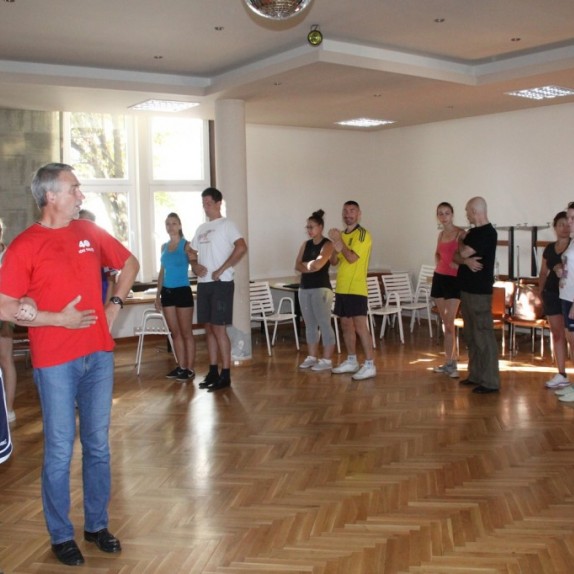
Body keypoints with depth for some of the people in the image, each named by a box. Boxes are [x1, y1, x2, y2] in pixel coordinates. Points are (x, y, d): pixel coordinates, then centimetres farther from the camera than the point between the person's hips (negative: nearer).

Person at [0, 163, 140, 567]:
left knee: (98, 444, 12)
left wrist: (115, 304, 9)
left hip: (99, 354, 5)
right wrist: (58, 318, -15)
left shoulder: (90, 233, 7)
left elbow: (129, 263, 22)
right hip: (56, 361, -5)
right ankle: (61, 535, 20)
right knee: (60, 450, 3)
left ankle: (97, 524, 28)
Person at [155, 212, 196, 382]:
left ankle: (190, 369, 7)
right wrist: (158, 294, 14)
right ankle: (181, 367, 20)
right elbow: (162, 271, 16)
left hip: (182, 291, -6)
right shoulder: (164, 246, 12)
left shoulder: (186, 245, -6)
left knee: (186, 332, 1)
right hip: (167, 292, 6)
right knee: (175, 332, 11)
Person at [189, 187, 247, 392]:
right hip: (203, 283, 8)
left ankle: (225, 374, -2)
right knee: (209, 328, 10)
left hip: (221, 283, -8)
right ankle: (213, 372, 17)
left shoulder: (226, 225, -5)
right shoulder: (201, 229, 17)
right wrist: (195, 266, -1)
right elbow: (192, 253, 23)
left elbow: (241, 247, -20)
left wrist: (221, 269, -19)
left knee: (219, 328, -8)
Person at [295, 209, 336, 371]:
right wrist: (310, 266, -13)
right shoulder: (306, 244, 13)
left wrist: (306, 263, -3)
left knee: (324, 324, -5)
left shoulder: (327, 245, -7)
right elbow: (297, 266, 4)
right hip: (304, 288, 7)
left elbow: (317, 264, -21)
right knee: (310, 324, 11)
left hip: (321, 288, -7)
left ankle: (327, 360, -2)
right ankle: (312, 357, 19)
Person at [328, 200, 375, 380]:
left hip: (356, 289, -8)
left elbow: (352, 258, -19)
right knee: (346, 325, 13)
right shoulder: (341, 235, 15)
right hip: (342, 288, 8)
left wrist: (339, 241, -10)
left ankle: (369, 365, -6)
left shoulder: (363, 234, -9)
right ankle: (351, 361, 24)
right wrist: (335, 248, -9)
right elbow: (333, 261, 11)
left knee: (360, 326, -10)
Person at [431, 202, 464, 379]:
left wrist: (458, 263, -30)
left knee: (449, 324, -9)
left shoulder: (460, 233, -9)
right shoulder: (441, 234, 12)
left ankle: (449, 363, -3)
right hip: (439, 278, 7)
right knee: (445, 323, 9)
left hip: (454, 279, -7)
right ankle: (452, 360, 16)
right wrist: (438, 263, 12)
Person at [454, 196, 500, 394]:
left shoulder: (488, 233, -13)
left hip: (480, 292, -9)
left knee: (484, 336, -8)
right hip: (467, 289, 10)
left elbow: (463, 252, -19)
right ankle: (476, 375, 22)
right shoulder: (473, 232, 15)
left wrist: (460, 242, 3)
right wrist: (467, 261, -14)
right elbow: (457, 256, 8)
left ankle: (490, 381, -5)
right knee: (471, 336, 14)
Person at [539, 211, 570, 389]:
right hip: (552, 294, 5)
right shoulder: (549, 248, 11)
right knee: (557, 334, 9)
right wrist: (541, 292, 10)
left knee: (568, 334, -7)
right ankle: (561, 375, 16)